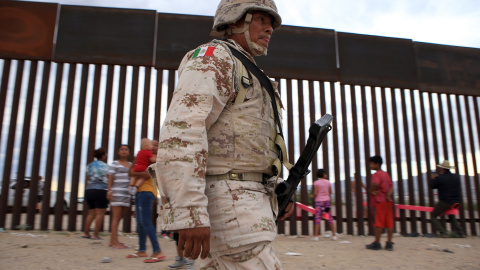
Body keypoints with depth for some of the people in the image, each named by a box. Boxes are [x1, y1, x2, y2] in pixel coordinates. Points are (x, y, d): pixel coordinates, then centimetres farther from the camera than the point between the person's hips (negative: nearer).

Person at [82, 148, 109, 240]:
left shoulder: (89, 166, 13)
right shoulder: (105, 166, -4)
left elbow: (87, 180, 17)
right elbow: (109, 180, -6)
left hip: (89, 190, 7)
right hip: (101, 191, -6)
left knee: (91, 213, 16)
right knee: (100, 214, -2)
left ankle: (86, 233, 16)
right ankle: (95, 235, -4)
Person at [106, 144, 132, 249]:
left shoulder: (131, 164, 18)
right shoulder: (115, 163, 4)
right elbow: (110, 178, -2)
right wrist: (109, 191, -12)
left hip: (127, 193, 5)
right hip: (117, 192, -5)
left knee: (120, 217, 7)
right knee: (116, 217, -7)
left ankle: (112, 241, 14)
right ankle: (115, 242, -8)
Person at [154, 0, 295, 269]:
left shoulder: (249, 78, 24)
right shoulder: (214, 58, -7)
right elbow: (181, 132, -22)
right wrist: (190, 213, -28)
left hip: (242, 201, 10)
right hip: (228, 205, -10)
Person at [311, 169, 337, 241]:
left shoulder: (316, 182, -6)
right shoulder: (328, 182, 3)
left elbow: (315, 193, -10)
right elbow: (330, 192, 6)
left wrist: (313, 197, 9)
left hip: (319, 201, -2)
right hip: (327, 200, 3)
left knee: (318, 218, -2)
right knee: (330, 217, 8)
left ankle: (316, 236, -3)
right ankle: (334, 235, 10)